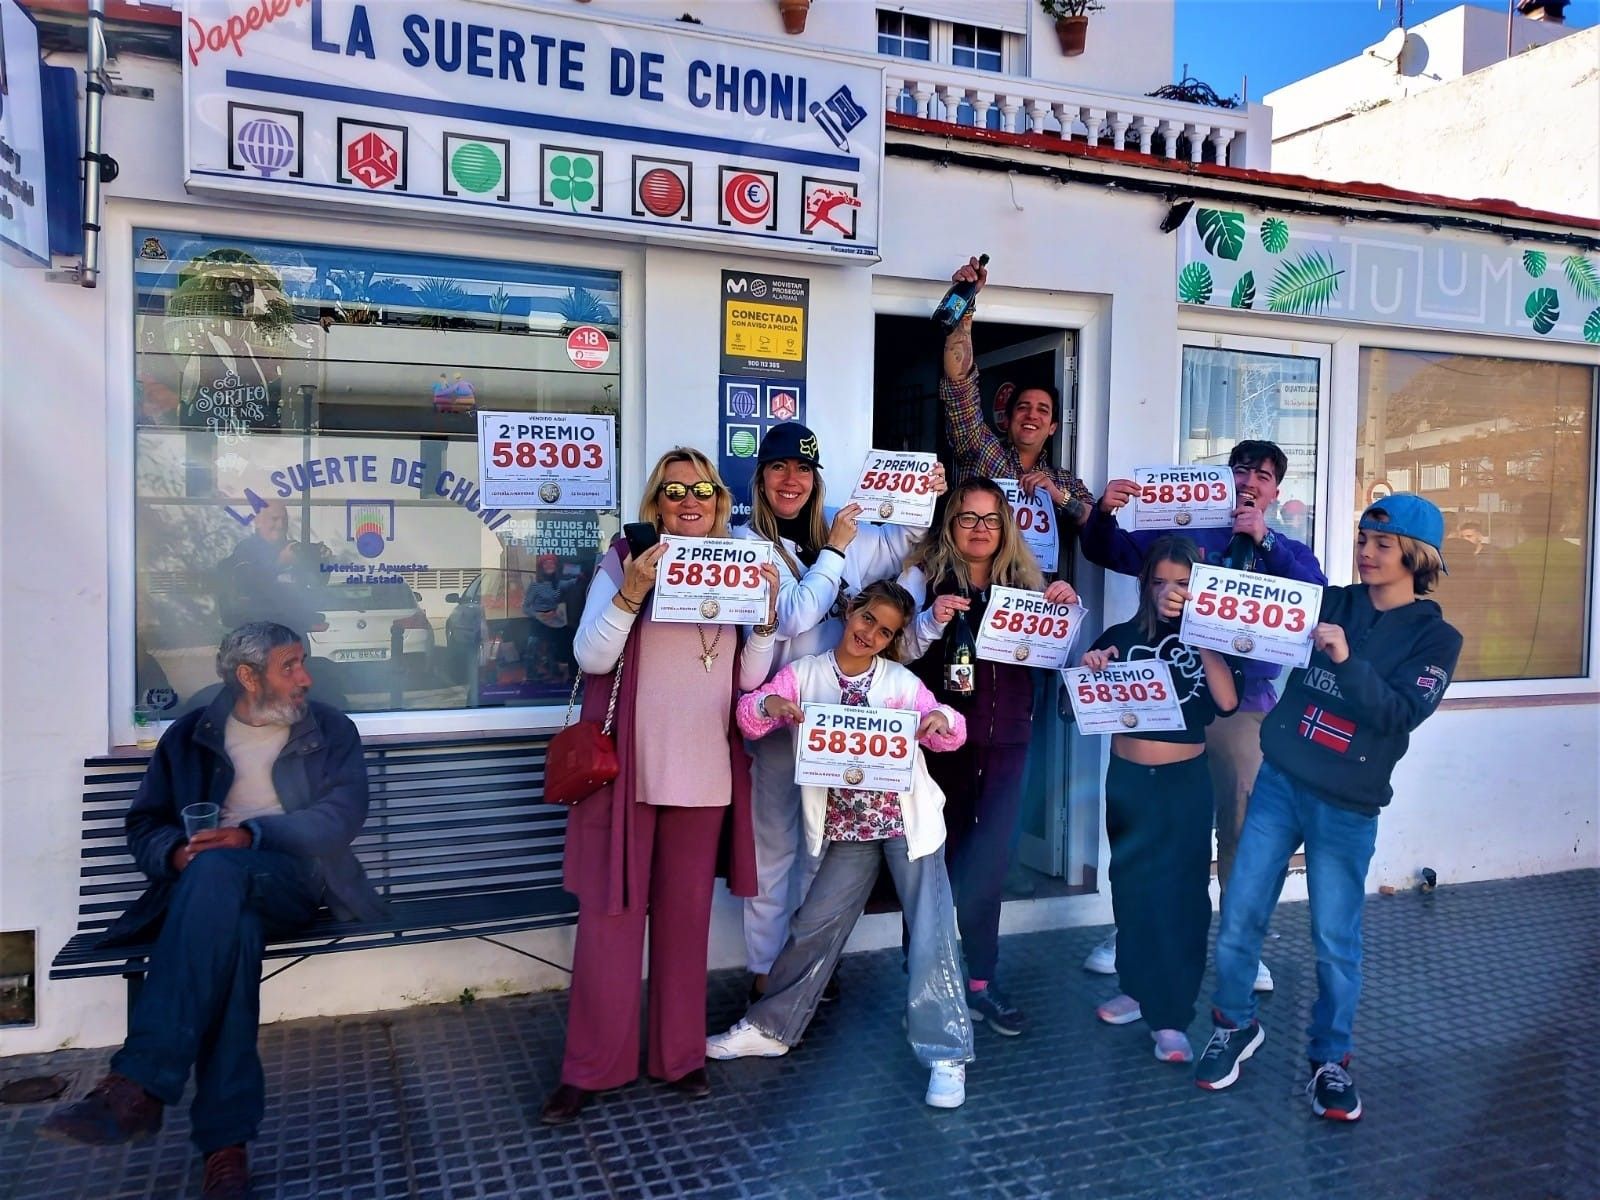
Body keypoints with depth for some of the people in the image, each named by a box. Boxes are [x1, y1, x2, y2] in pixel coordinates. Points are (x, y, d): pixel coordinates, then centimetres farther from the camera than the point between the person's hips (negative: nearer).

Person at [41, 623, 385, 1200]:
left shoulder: (331, 730, 10)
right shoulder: (189, 735, 16)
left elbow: (342, 813, -4)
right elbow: (144, 826, 15)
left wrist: (253, 834, -19)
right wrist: (176, 850, -10)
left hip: (294, 881, -2)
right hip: (216, 890, 2)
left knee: (218, 870, -37)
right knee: (233, 926, -37)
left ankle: (138, 1084, -43)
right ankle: (226, 1138, -38)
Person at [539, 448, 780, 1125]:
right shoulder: (624, 562, -1)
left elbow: (750, 676, 6)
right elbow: (590, 657, -8)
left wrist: (767, 612, -9)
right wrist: (629, 595, -21)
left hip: (705, 774, 3)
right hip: (627, 769, -3)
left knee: (686, 916, 12)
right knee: (611, 913, 2)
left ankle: (679, 1054, 26)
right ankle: (591, 1067, 15)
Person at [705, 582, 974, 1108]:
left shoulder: (901, 681, 0)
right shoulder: (804, 674, 1)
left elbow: (949, 731, -4)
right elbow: (749, 717, -6)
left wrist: (940, 720, -28)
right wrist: (770, 703, -29)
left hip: (905, 820, -1)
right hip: (845, 827, 1)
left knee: (930, 933, -3)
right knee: (814, 926, 9)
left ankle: (946, 1054, 9)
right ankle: (771, 1027, 28)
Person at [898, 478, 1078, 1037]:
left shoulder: (1025, 579, 9)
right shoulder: (924, 575, -2)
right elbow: (895, 649, -7)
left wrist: (1067, 608, -3)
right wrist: (931, 621, -24)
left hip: (1007, 740, 3)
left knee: (988, 861, 5)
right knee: (938, 857, 5)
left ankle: (979, 982, 20)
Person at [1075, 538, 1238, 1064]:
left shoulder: (1206, 637, 0)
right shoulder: (1120, 636, 3)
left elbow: (1227, 701, -17)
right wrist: (1088, 672, -14)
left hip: (1186, 781, -2)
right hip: (1128, 779, 2)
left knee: (1182, 892, 0)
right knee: (1133, 885, 12)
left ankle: (1172, 1016, 5)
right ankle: (1139, 989, 28)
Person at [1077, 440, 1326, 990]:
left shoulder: (1287, 551, 9)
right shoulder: (1183, 531, 9)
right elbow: (1107, 551, 8)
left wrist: (1264, 539, -18)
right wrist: (1104, 511, -13)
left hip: (1242, 703, 0)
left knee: (1244, 824, 2)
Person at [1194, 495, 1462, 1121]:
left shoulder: (1435, 637, -2)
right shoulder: (1332, 603, 5)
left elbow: (1403, 714, -14)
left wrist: (1346, 661, -27)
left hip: (1347, 806, -2)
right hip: (1279, 782, 2)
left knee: (1336, 939, 4)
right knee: (1239, 918, 3)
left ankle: (1331, 1058, 25)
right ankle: (1235, 1024, 26)